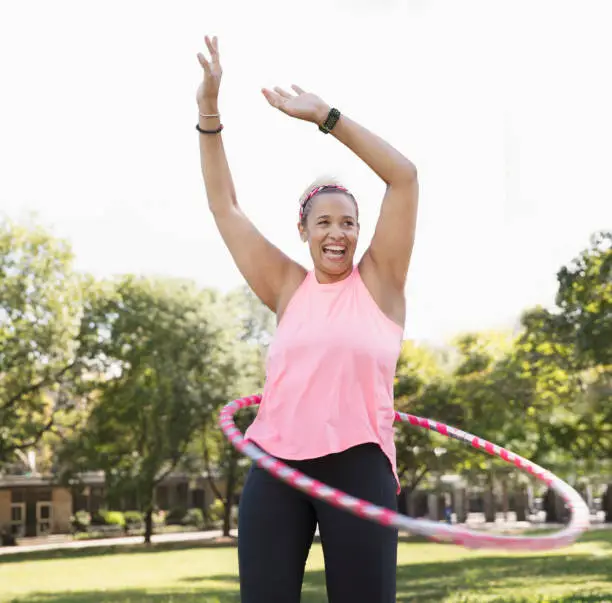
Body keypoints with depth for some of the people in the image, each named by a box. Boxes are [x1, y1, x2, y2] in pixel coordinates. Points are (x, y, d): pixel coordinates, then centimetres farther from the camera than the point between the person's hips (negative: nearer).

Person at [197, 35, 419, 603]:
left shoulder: (378, 282, 7)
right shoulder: (288, 289, 14)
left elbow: (403, 177, -2)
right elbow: (224, 206, 15)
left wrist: (324, 115, -4)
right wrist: (209, 113, 7)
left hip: (357, 466, -2)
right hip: (275, 465, 3)